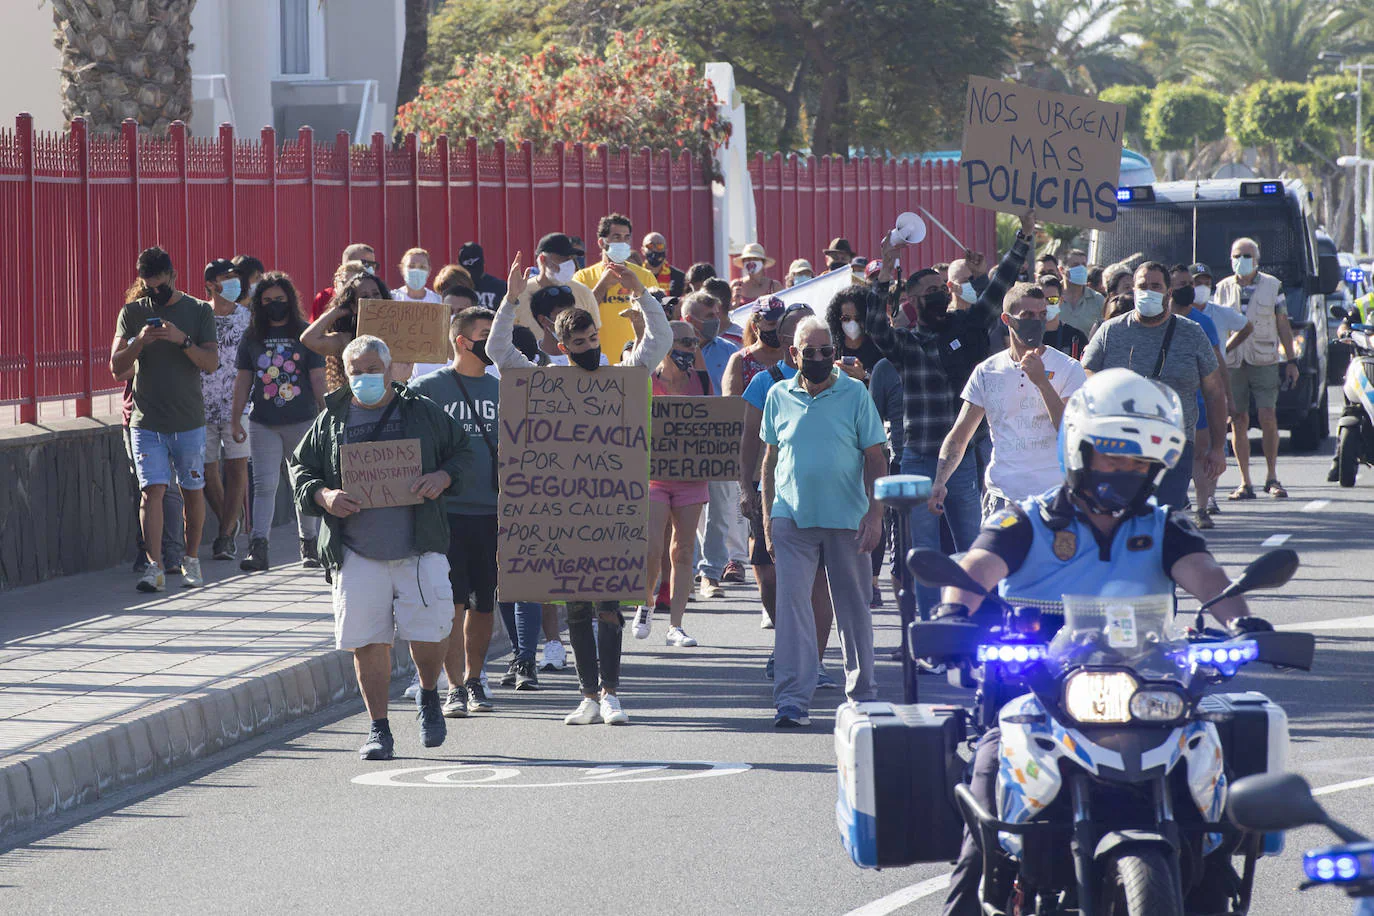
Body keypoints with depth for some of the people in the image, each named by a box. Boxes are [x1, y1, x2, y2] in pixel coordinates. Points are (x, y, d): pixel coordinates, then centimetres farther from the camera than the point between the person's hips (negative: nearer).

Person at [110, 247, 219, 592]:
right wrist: (139, 342, -17)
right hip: (146, 421, 0)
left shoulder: (199, 311, 2)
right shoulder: (132, 313, 5)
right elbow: (116, 366, 1)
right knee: (152, 490, -10)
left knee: (193, 491, 7)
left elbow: (211, 363, -5)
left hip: (189, 421, 0)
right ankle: (154, 567, -13)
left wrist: (182, 340, -21)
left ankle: (191, 561, 22)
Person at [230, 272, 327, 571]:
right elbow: (242, 380, 9)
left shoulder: (305, 335, 3)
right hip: (263, 423, 1)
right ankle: (258, 549, -13)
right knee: (264, 485, -7)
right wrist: (236, 420, 5)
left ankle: (310, 546, 19)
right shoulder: (252, 338, 7)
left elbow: (318, 378, 2)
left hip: (302, 421, -1)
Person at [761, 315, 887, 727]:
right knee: (791, 604, -9)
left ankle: (862, 693, 21)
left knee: (853, 607, 8)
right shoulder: (779, 396, 7)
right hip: (793, 518, 1)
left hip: (847, 518, -1)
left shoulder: (854, 393, 1)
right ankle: (792, 700, -12)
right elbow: (770, 459, 13)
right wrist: (767, 517, 8)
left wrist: (875, 512, -6)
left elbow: (875, 458, 2)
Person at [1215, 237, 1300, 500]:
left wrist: (1291, 361, 5)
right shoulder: (1223, 289, 9)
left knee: (1268, 418, -10)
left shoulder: (1273, 286, 6)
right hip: (1231, 362, 1)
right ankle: (1245, 483, 3)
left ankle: (1271, 477, 3)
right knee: (1238, 421, -1)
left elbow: (1283, 325, 9)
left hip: (1264, 361, -1)